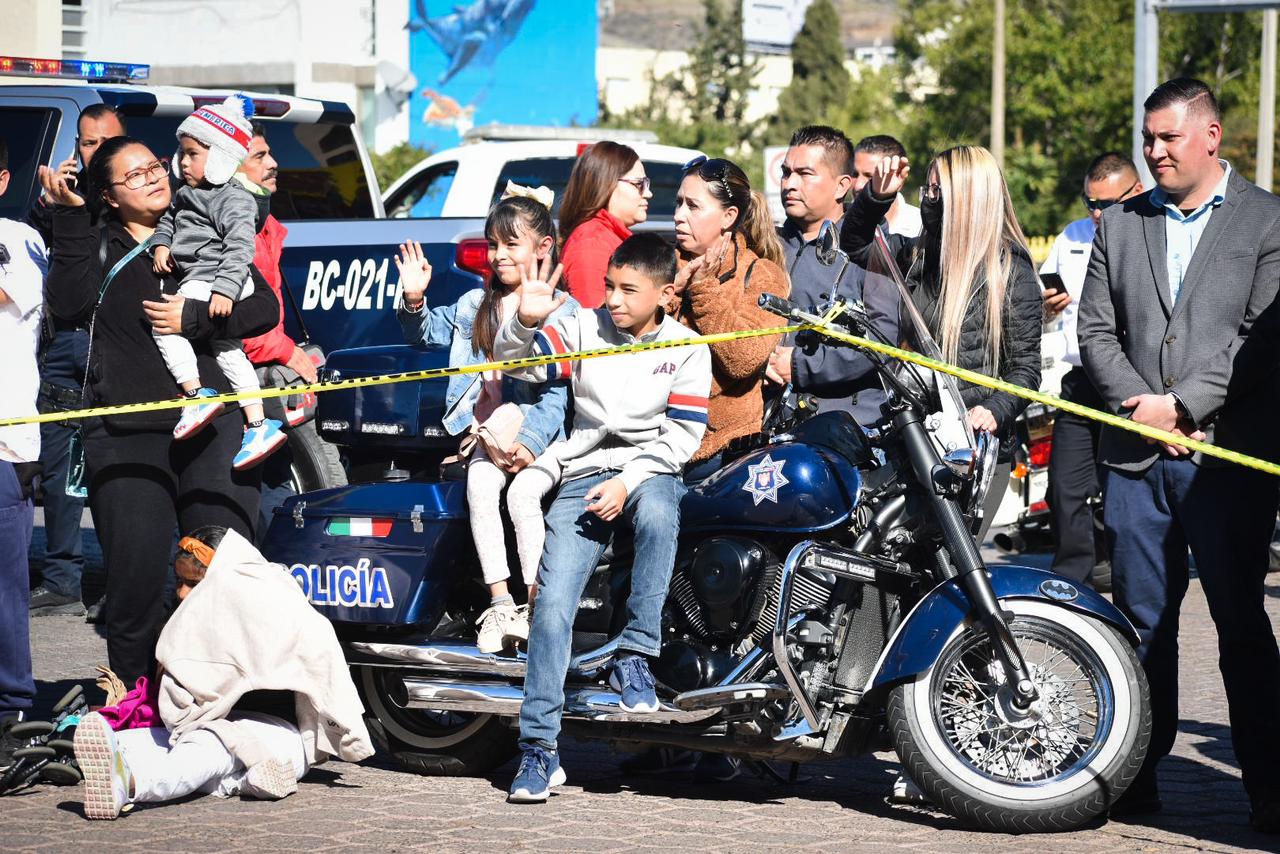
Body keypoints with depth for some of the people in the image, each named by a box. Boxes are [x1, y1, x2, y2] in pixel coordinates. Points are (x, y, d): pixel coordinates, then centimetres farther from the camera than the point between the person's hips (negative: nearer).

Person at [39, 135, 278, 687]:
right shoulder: (96, 244, 12)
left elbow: (265, 307, 5)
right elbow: (68, 304, -8)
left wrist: (195, 318, -8)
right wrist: (70, 217, -9)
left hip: (214, 429, 1)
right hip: (125, 433, -1)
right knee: (135, 577, -4)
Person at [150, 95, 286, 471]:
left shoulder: (233, 201, -11)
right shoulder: (187, 194, 17)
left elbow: (240, 249, -20)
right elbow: (169, 219, 31)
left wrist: (225, 289, -30)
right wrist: (162, 243, 8)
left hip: (213, 281, -11)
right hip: (198, 281, 11)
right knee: (227, 349, 14)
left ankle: (196, 394, -23)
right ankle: (258, 423, 19)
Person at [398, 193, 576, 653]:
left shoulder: (561, 311, 2)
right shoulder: (475, 305, 18)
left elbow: (557, 392, -5)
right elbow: (430, 333, 29)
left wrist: (529, 442, -18)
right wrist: (414, 301, 7)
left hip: (544, 434, -4)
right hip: (488, 433, 4)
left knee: (522, 492, -30)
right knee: (480, 484, -26)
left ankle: (536, 607, -25)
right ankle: (499, 603, -27)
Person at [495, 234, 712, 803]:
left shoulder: (686, 348, 3)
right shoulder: (582, 328, 6)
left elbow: (682, 436, -2)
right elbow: (515, 364, -3)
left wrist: (627, 483, -14)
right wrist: (525, 321, -25)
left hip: (650, 471, -1)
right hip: (584, 473, 1)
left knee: (657, 515, -39)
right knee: (553, 601, -16)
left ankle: (635, 657, -26)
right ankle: (538, 747, -14)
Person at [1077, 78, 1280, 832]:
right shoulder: (1121, 224, 15)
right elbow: (1097, 329, 11)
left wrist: (1183, 404, -12)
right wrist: (1139, 405, -5)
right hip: (1138, 454, 4)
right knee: (1143, 622, 7)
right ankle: (1138, 774, 14)